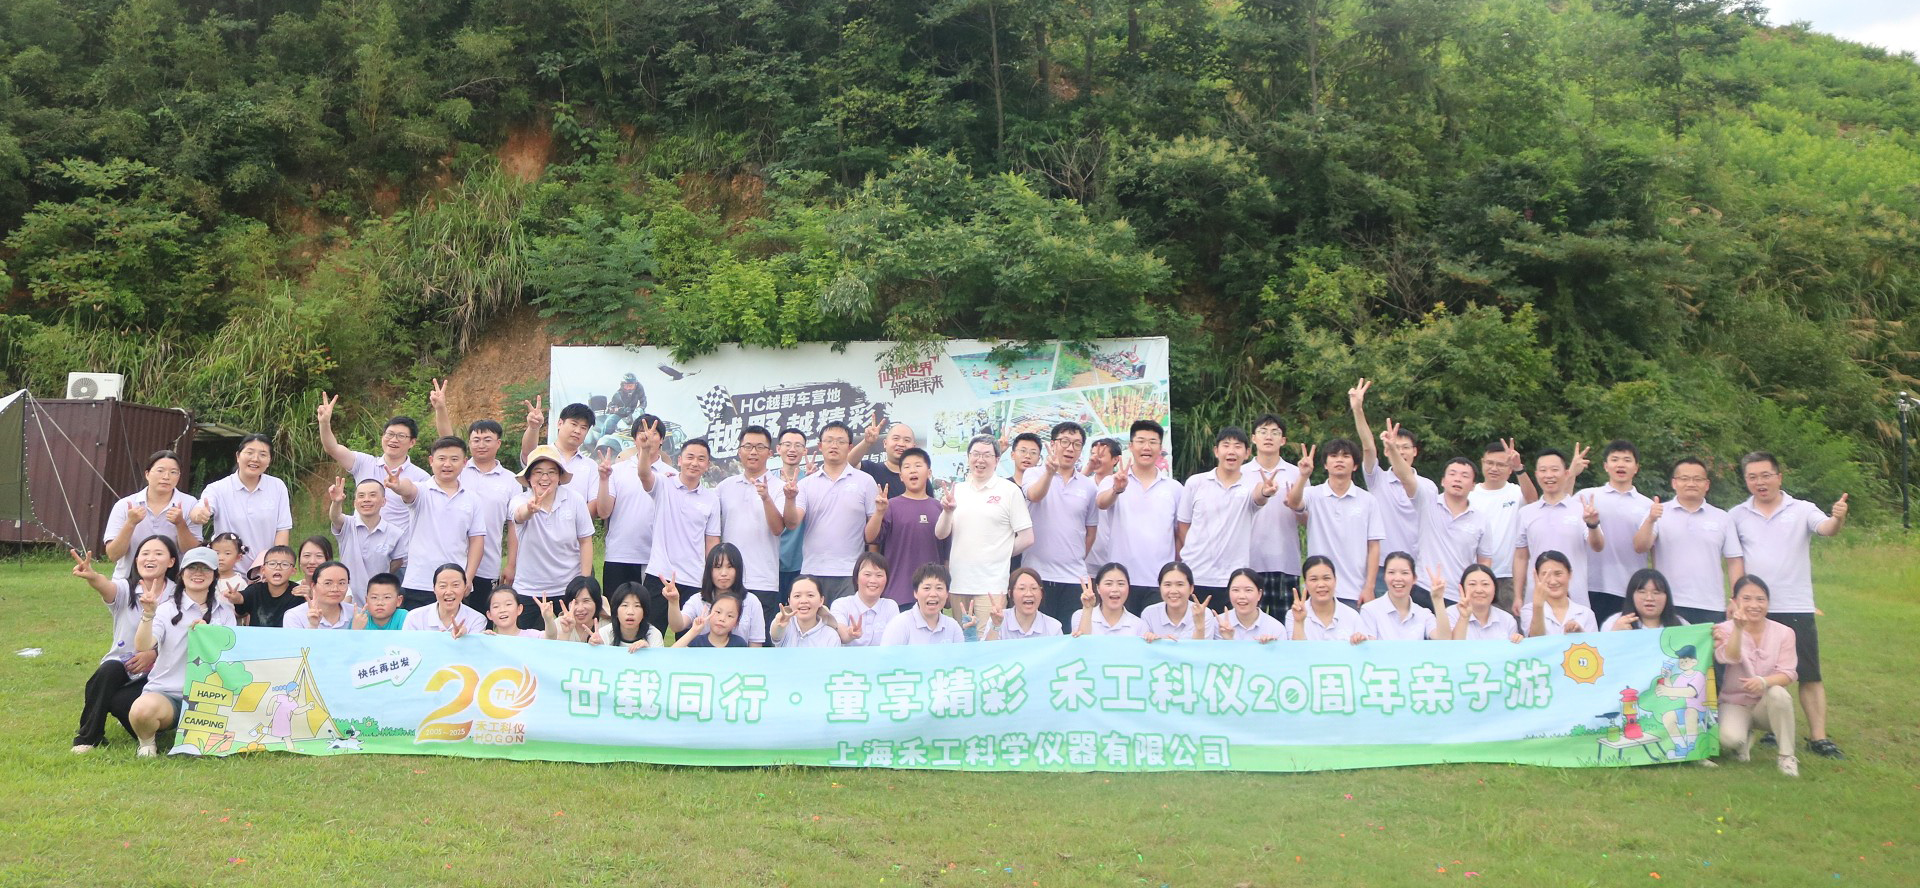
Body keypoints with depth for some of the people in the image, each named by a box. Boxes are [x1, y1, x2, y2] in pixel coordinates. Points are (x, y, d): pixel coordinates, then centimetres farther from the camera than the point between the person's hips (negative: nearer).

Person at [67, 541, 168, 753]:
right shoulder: (125, 589, -2)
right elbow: (106, 587, -28)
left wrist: (154, 654, -23)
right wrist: (92, 576, -52)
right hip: (121, 665, 2)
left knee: (119, 702, -29)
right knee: (109, 670, -33)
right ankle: (88, 737, -14)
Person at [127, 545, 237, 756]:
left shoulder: (224, 612, 11)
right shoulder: (168, 609, 1)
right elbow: (143, 647, -14)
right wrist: (148, 613, -28)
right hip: (165, 693, -3)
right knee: (143, 709, -37)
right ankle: (147, 742, 1)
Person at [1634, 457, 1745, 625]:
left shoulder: (1722, 518, 11)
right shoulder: (1659, 513, 6)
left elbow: (1734, 561, 10)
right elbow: (1640, 547, -6)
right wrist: (1650, 520, -23)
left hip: (1712, 608, 2)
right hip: (1669, 606, -2)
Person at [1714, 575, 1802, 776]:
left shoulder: (1783, 632, -3)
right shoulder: (1725, 629, -8)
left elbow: (1788, 674, -12)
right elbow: (1729, 658, -29)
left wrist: (1764, 681, -34)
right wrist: (1738, 628, -45)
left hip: (1768, 706, 1)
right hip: (1735, 703, -1)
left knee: (1778, 693, -35)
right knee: (1729, 738, -32)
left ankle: (1787, 756, -15)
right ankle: (1746, 739, 9)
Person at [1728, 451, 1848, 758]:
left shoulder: (1802, 510, -1)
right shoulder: (1737, 515, 5)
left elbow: (1825, 528, -18)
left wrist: (1838, 518, -41)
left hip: (1796, 608, -2)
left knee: (1809, 675, -1)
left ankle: (1818, 737, 3)